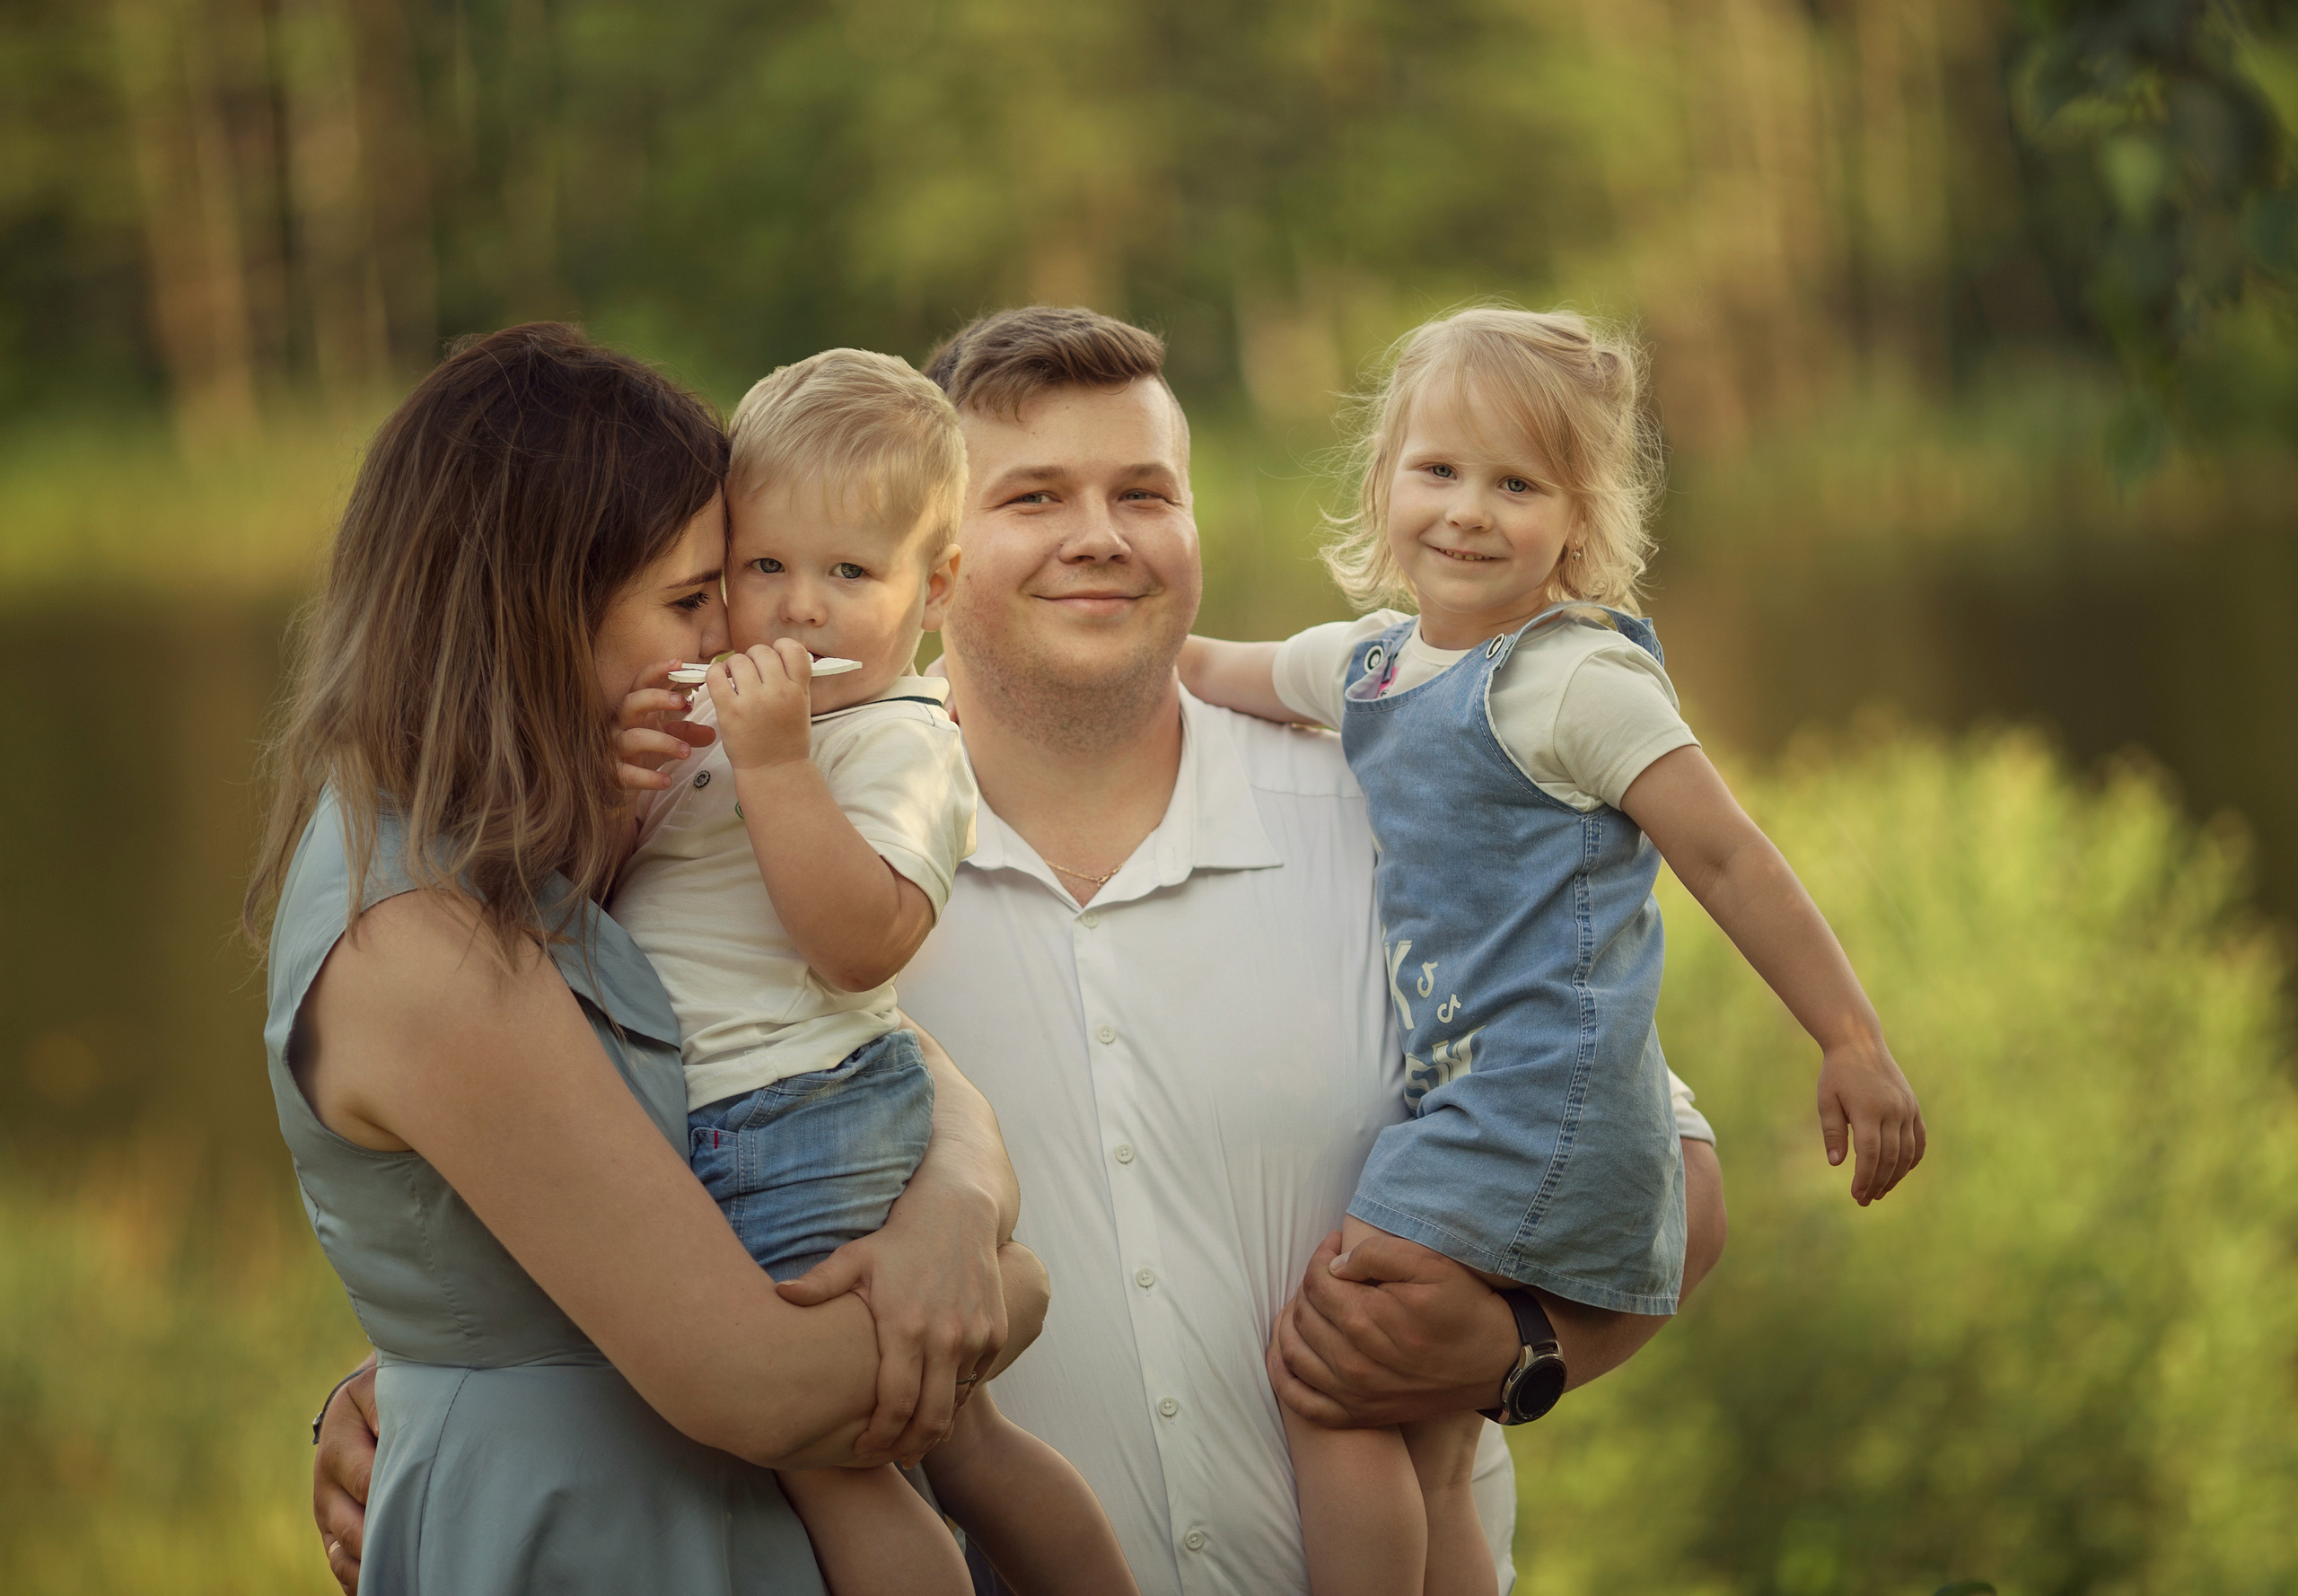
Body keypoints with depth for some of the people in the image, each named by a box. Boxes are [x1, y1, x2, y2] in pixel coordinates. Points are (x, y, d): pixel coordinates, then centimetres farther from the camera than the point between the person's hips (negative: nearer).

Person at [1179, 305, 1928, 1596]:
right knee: (1427, 1468, 8)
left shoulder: (1579, 681, -11)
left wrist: (1854, 1044, -10)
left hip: (1545, 1095, -8)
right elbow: (1199, 669, 32)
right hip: (1456, 1104, 8)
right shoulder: (1371, 663, 13)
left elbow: (1731, 861, -10)